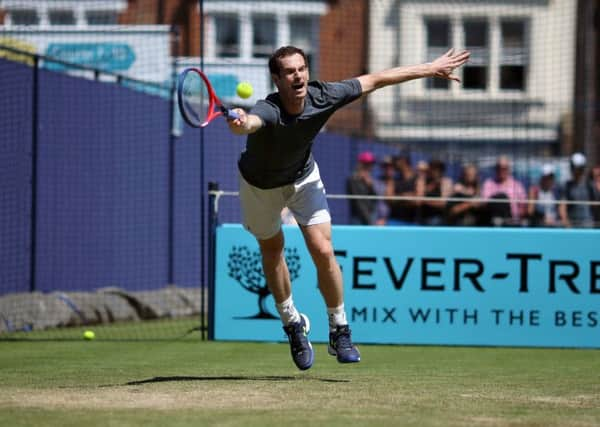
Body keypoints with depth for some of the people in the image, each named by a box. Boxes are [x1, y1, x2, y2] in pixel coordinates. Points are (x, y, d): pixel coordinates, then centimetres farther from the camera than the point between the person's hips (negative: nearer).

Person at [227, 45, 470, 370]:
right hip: (260, 184, -2)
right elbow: (250, 121, -68)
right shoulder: (267, 111, -42)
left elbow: (375, 80, -15)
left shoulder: (322, 97, -29)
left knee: (323, 251, -10)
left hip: (302, 178, 2)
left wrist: (430, 69, -9)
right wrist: (240, 124, -94)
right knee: (271, 250, 14)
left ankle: (339, 332, 6)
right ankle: (293, 324, 37)